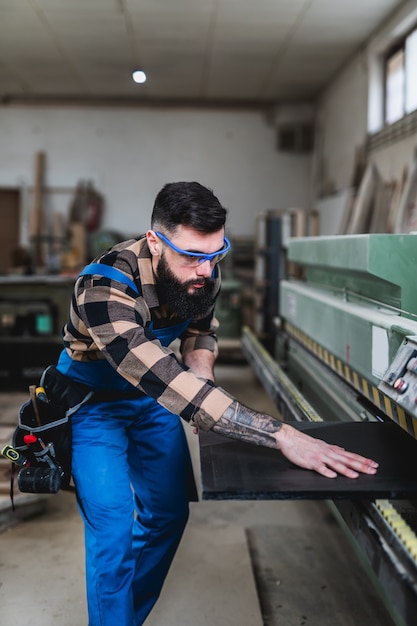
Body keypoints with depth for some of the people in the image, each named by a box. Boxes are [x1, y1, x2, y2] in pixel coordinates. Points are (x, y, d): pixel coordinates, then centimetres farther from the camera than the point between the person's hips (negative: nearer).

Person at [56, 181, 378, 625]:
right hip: (94, 404, -5)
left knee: (169, 513, 10)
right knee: (113, 529, -14)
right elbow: (166, 382, -48)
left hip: (150, 400, 6)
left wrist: (199, 372, -18)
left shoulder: (201, 273, -18)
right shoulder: (104, 288, -38)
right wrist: (282, 436, -53)